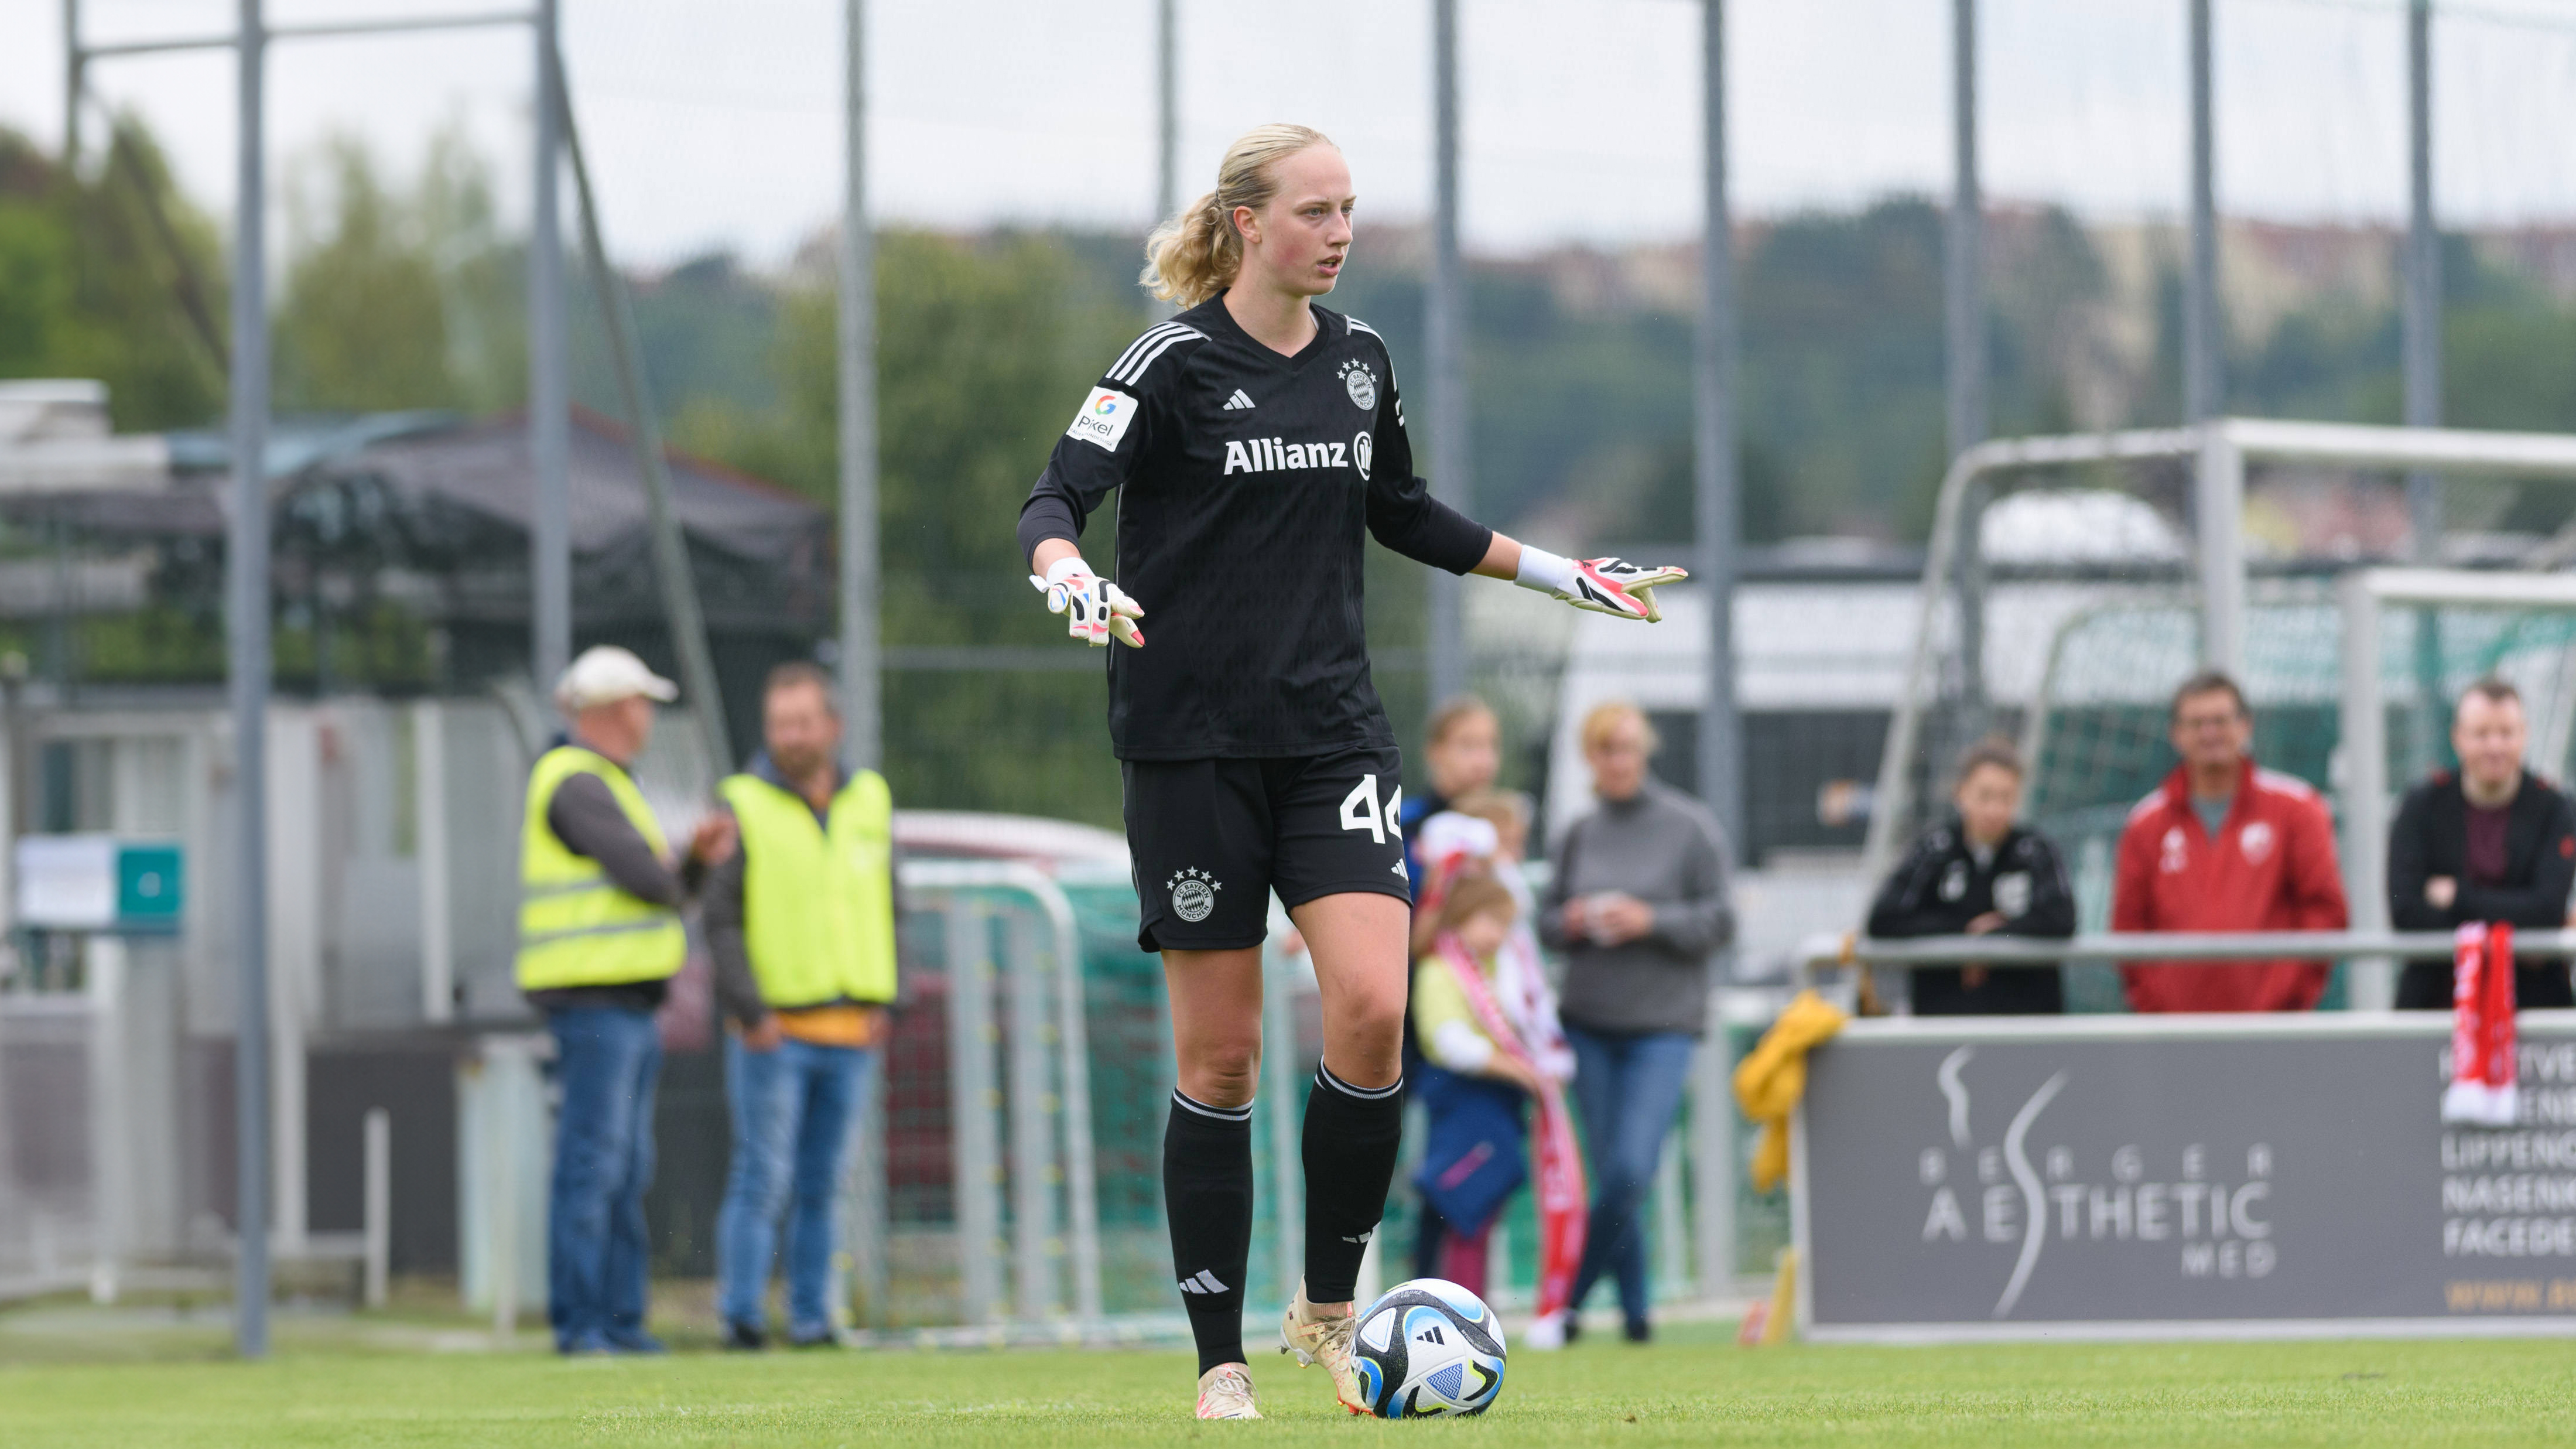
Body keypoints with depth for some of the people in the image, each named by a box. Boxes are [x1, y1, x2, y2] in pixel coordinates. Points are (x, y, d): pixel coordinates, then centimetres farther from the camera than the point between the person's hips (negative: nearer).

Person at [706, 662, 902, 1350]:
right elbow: (721, 920, -7)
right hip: (773, 1032, -4)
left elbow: (885, 906, 15)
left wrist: (882, 1003, 5)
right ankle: (742, 1315, -8)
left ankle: (811, 1315, 9)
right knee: (764, 1176, -10)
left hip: (848, 1034, 4)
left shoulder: (869, 802, 9)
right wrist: (748, 1010, -16)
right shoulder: (742, 808, -5)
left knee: (821, 1182, 6)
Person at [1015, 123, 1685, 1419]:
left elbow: (1403, 515, 26)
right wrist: (1069, 573, -35)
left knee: (1372, 1008, -15)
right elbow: (1055, 499, -14)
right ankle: (1220, 1361, 8)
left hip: (1331, 729, 4)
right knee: (1220, 1054, -2)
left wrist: (1559, 574, 26)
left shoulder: (1359, 362, 10)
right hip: (1193, 739, -4)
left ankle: (1328, 1308, 2)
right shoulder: (1175, 364, -6)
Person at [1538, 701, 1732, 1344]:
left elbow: (1718, 922, -2)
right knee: (1610, 1171, 2)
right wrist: (1569, 923, -8)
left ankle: (1571, 1296, -1)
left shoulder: (1691, 827, -2)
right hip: (1589, 1021, 3)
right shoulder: (1580, 835, 9)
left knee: (1631, 1171, -15)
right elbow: (1548, 922, 14)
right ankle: (1635, 1309, 11)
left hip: (1663, 1024, -3)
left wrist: (1650, 922, -16)